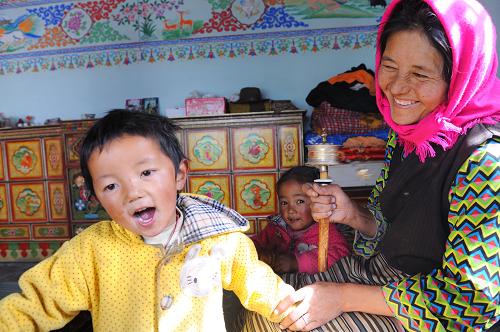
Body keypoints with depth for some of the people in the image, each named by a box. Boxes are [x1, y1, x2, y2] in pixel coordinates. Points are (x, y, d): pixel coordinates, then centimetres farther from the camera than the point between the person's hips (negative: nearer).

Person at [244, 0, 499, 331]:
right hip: (381, 268, 6)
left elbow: (471, 302, -24)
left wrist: (345, 296, -21)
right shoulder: (403, 133, -4)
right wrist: (352, 215, -15)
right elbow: (389, 228, 7)